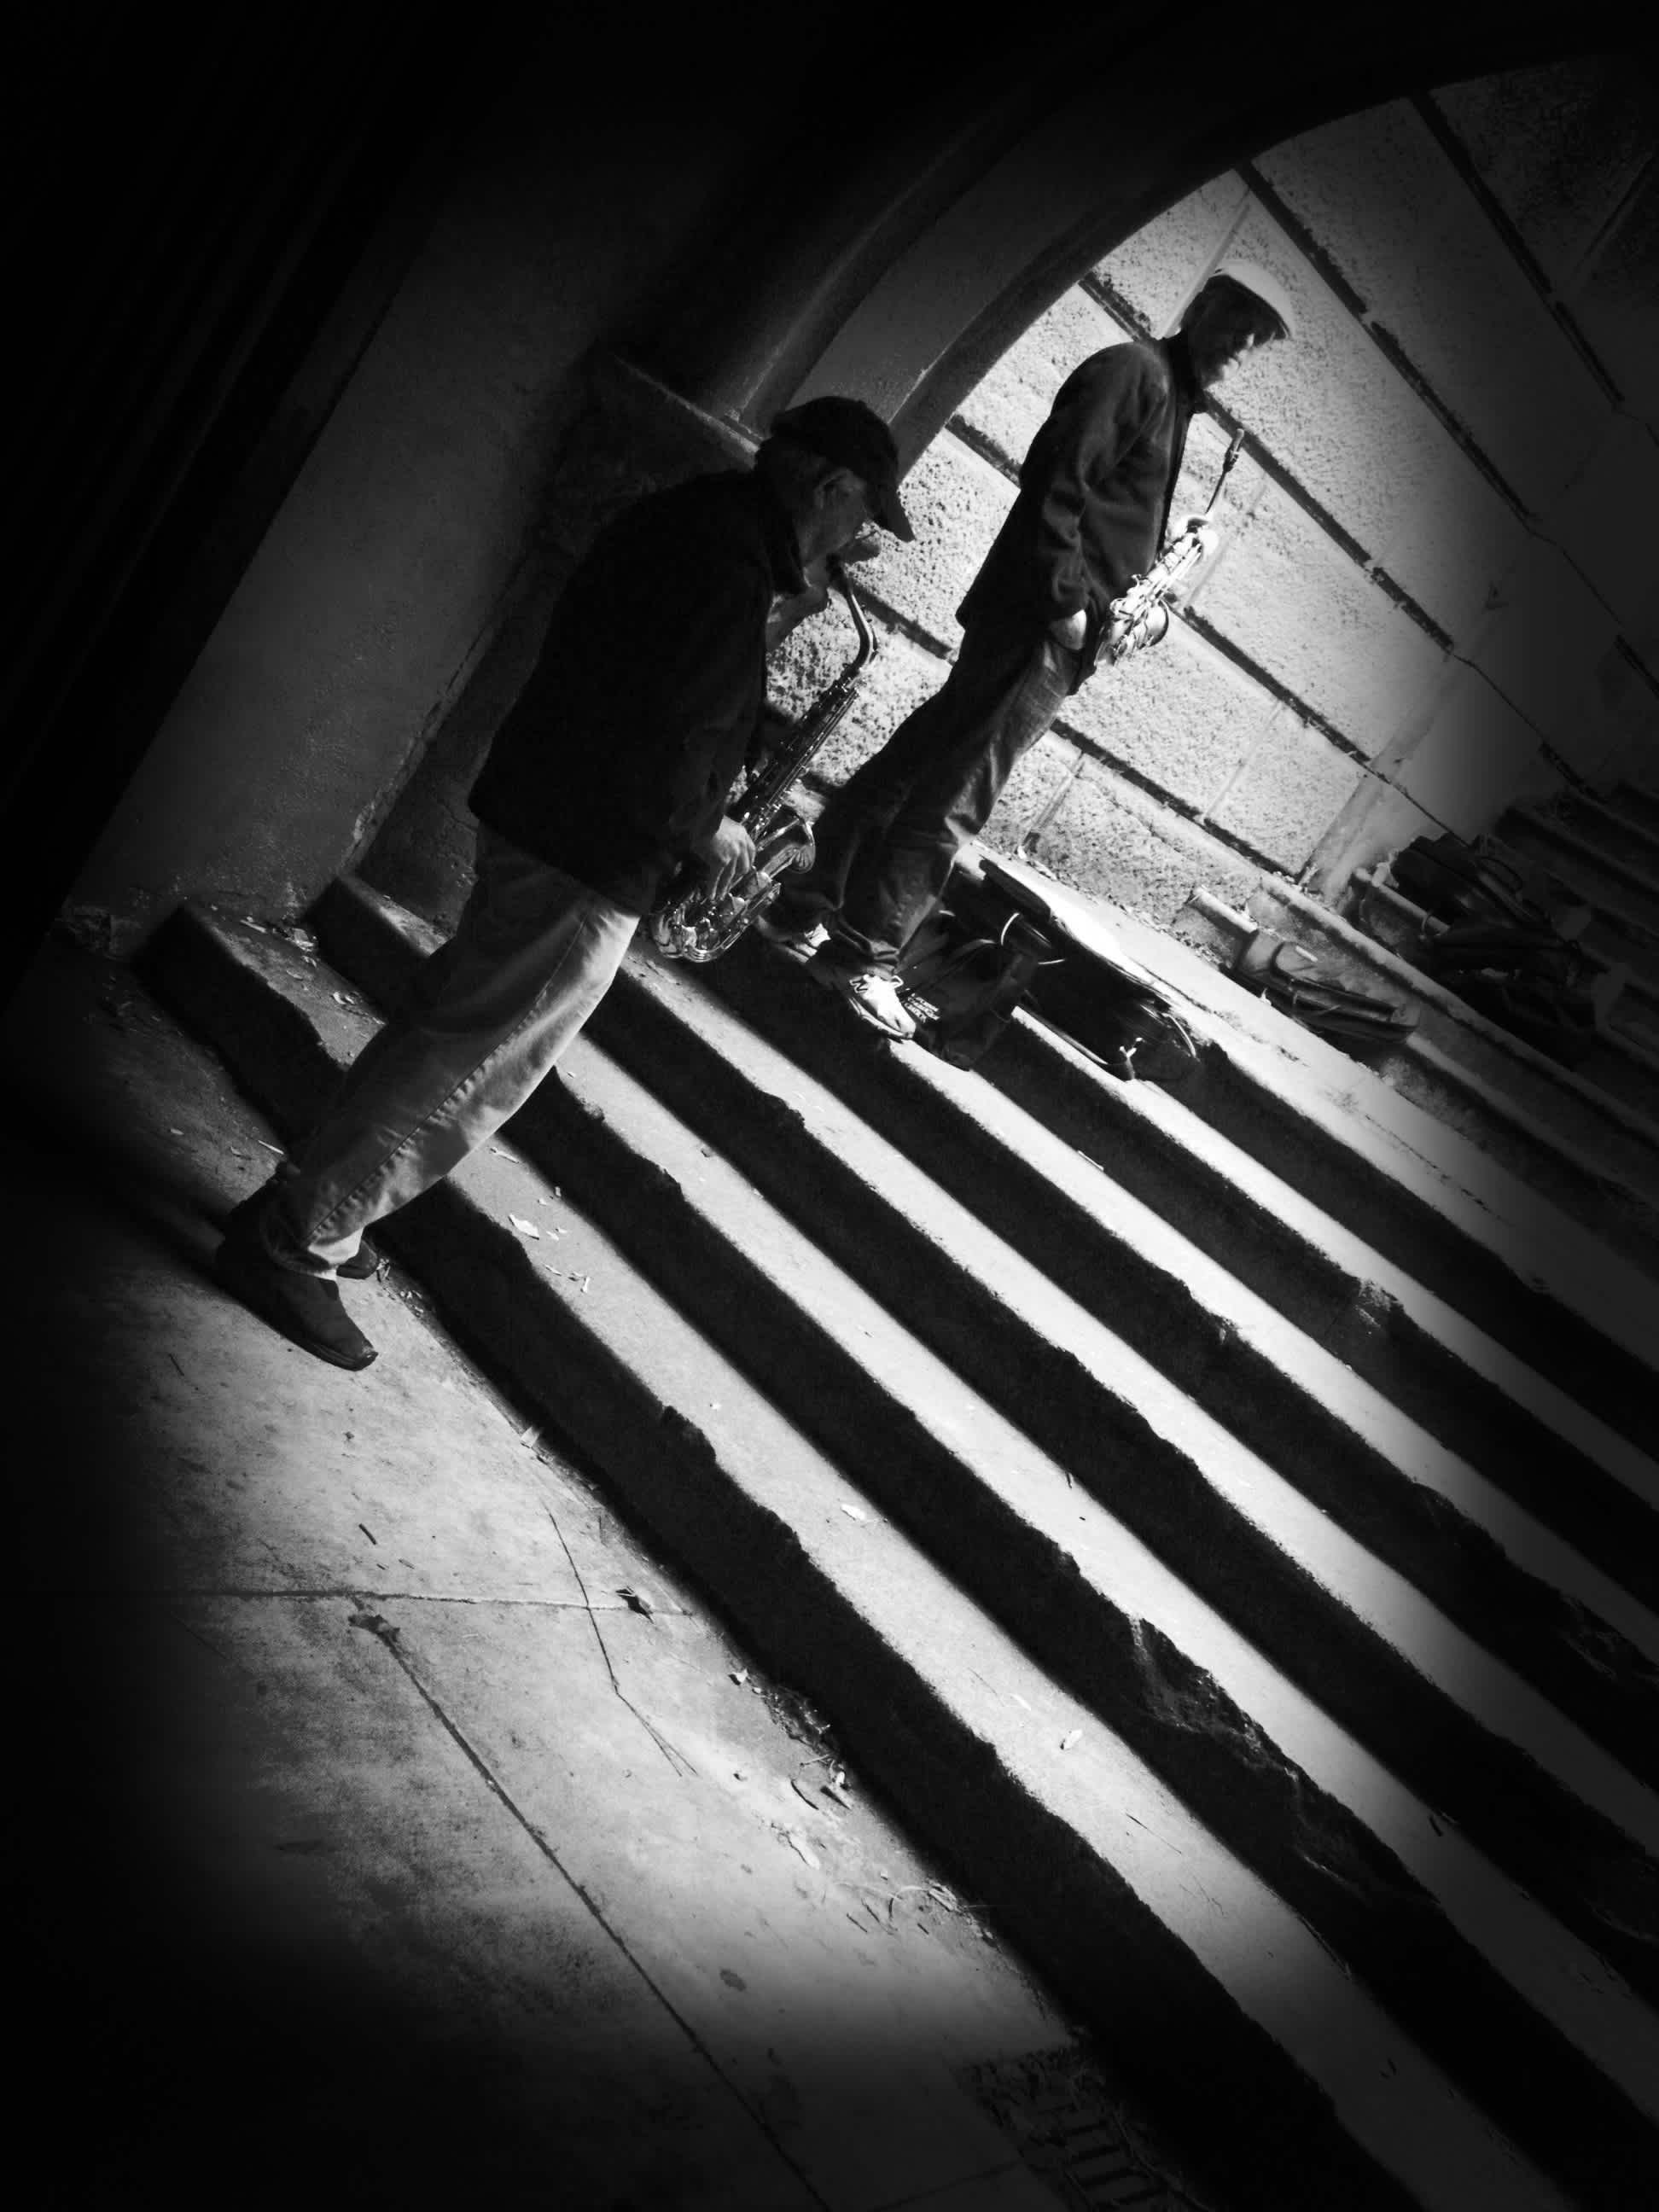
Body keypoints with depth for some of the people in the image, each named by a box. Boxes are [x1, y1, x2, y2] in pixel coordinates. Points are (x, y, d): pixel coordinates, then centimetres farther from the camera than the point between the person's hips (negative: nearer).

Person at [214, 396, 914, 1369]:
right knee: (472, 1066, 0)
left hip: (536, 810, 10)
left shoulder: (691, 515, 9)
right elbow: (653, 750, -24)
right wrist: (707, 834, -8)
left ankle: (314, 1209, 30)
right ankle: (296, 1243, 8)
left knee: (451, 1022, 19)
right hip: (590, 859, -10)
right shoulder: (730, 573, -22)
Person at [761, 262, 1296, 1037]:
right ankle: (864, 958, -6)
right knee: (953, 792, -9)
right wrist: (1067, 602, -19)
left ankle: (804, 911, 15)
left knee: (915, 763, 10)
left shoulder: (1171, 396, 24)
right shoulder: (1135, 371, -5)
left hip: (1059, 632, 9)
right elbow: (1057, 480, -16)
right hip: (1036, 623, -9)